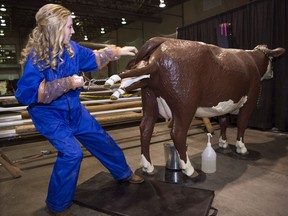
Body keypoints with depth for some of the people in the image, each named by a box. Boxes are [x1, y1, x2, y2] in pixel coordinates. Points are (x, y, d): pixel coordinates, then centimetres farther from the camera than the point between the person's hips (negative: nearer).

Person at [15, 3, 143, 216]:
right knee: (71, 152, -20)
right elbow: (26, 93, -28)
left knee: (102, 140, 12)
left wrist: (118, 51, 13)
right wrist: (68, 83, -32)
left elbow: (93, 58, 14)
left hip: (74, 109, 7)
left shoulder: (71, 48, -5)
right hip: (49, 114, -7)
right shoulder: (36, 57, -24)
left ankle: (124, 173, 36)